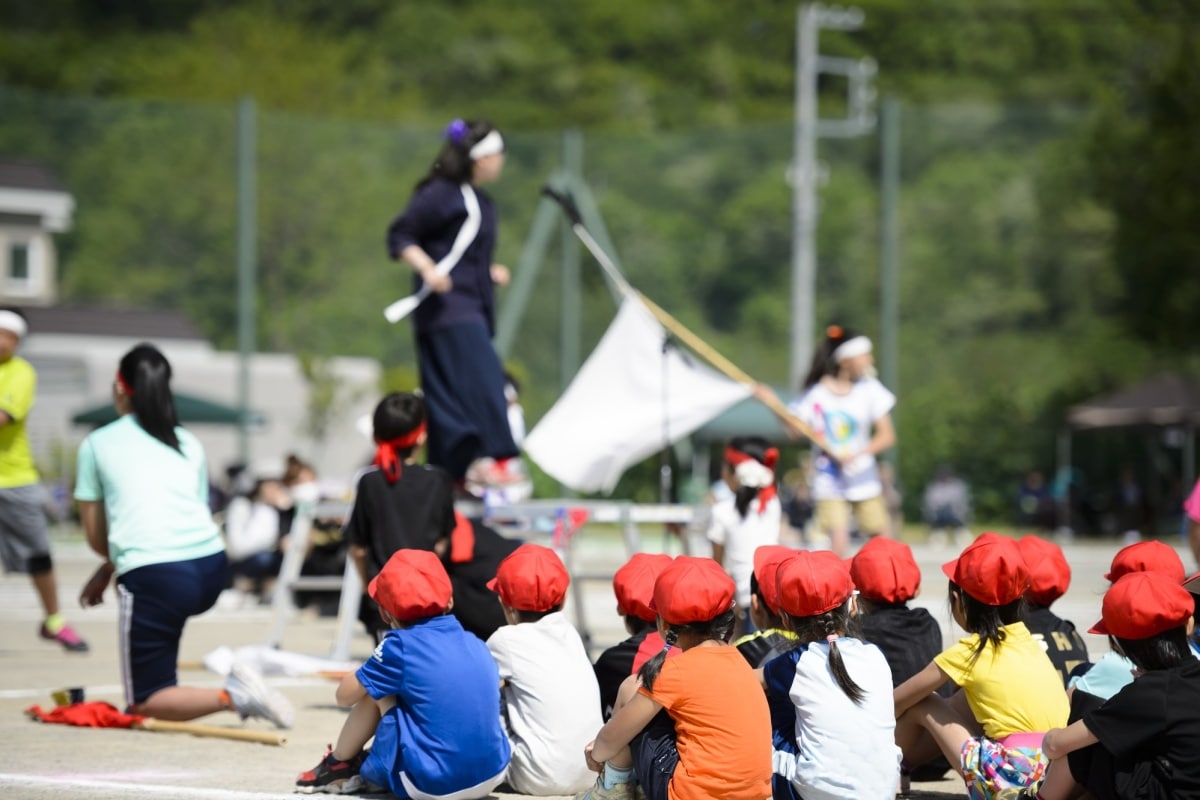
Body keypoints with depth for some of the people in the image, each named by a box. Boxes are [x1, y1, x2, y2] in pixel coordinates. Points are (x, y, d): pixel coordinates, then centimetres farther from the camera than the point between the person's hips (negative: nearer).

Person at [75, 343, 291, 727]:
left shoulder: (96, 444, 10)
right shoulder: (189, 444, 21)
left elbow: (96, 537, 10)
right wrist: (108, 572, 31)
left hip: (155, 580, -6)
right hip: (211, 570, 6)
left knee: (145, 703, 4)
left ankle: (233, 696, -20)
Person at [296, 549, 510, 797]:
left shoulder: (400, 646, -6)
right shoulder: (477, 645, 9)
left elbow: (345, 695, 3)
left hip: (433, 786, -6)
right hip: (492, 777, 6)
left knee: (375, 691, 9)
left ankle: (339, 765, 27)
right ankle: (371, 771, 39)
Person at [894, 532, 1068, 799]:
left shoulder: (967, 654, -5)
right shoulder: (1024, 638, 12)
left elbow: (895, 703, 2)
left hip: (1012, 777, -7)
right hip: (1055, 772, 7)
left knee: (920, 706, 9)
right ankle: (909, 755, 31)